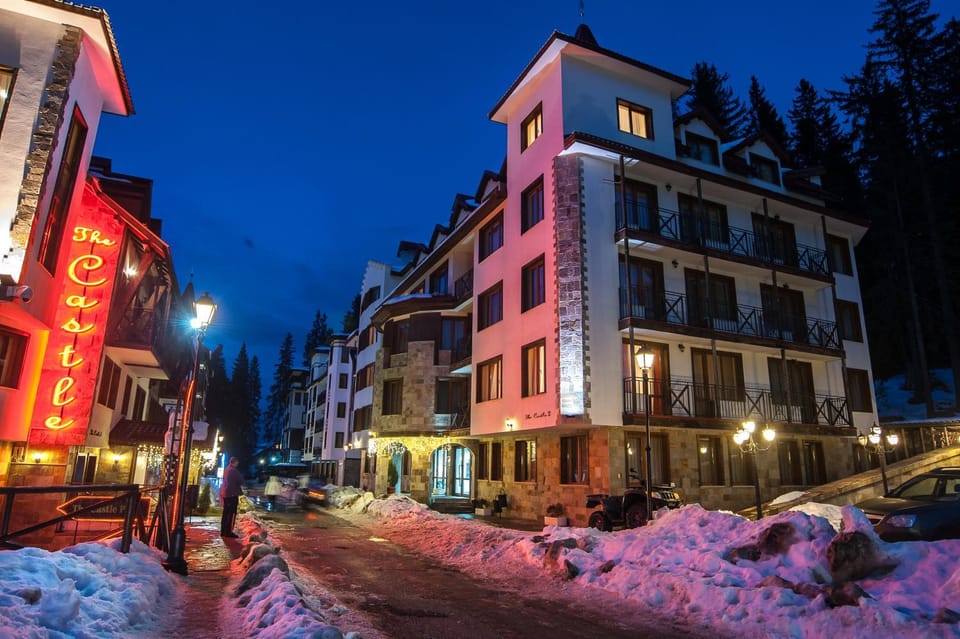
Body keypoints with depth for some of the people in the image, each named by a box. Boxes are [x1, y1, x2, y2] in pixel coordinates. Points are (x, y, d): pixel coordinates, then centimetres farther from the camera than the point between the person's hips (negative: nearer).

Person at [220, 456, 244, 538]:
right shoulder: (234, 470, -14)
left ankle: (223, 531, 17)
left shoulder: (227, 470, 14)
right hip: (232, 493, -9)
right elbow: (241, 481, -9)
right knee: (232, 513, -6)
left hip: (225, 493, 9)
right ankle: (228, 532, -8)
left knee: (226, 512, 13)